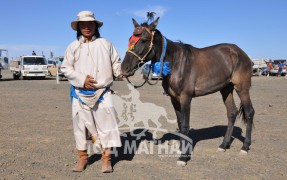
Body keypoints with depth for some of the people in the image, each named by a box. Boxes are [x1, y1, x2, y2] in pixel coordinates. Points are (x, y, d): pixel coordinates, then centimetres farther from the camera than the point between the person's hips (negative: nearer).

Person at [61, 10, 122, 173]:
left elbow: (116, 63, 7)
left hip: (102, 92, -1)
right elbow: (65, 68, 4)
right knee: (80, 124, 9)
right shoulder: (73, 46, 7)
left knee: (106, 123, -2)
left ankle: (106, 158, 13)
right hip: (80, 93, 1)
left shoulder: (106, 44, 6)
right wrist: (82, 79, -11)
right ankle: (82, 157, 26)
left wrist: (123, 72, -13)